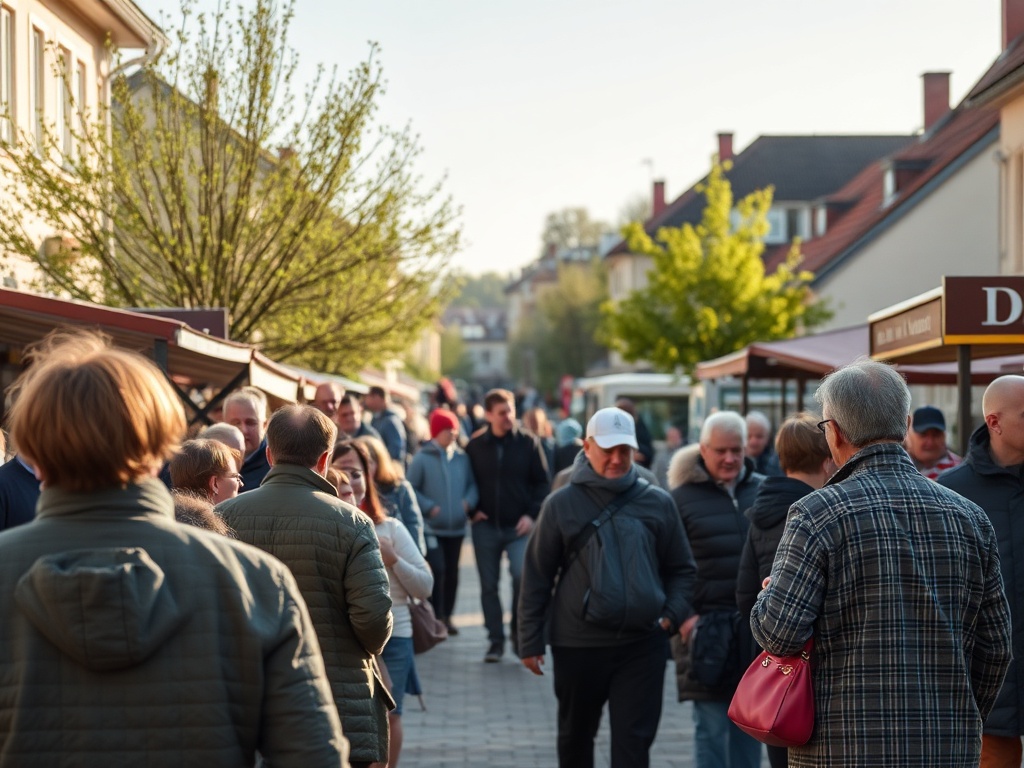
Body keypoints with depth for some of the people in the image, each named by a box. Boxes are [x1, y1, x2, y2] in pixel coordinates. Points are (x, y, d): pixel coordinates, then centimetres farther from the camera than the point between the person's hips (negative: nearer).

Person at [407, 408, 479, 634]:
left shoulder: (462, 457, 3)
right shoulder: (422, 458, -8)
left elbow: (472, 484, 13)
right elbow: (411, 489, -5)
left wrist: (469, 501, -5)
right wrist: (429, 507, -12)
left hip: (456, 527, 4)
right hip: (431, 527, -4)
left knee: (452, 572, 11)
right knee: (438, 569, -12)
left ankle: (447, 616, 24)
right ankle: (435, 617, -3)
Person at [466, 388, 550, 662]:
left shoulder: (527, 443, -1)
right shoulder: (475, 446, 3)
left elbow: (542, 482, 2)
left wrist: (532, 514, -7)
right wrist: (472, 511, -2)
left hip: (519, 526, -2)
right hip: (486, 527, 2)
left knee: (522, 574, -20)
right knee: (488, 585, 6)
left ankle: (520, 631, -2)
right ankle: (495, 640, 17)